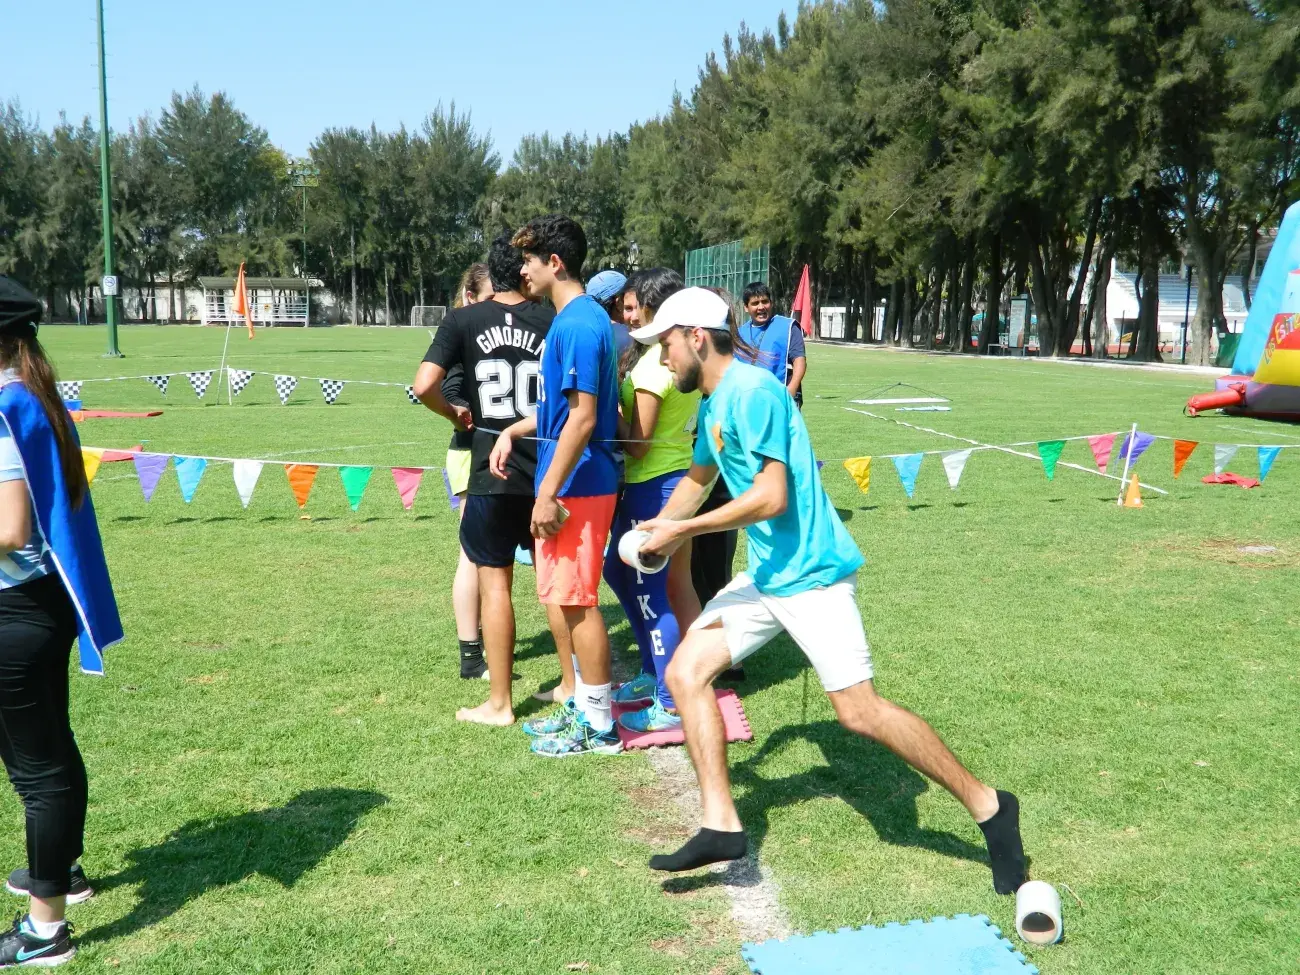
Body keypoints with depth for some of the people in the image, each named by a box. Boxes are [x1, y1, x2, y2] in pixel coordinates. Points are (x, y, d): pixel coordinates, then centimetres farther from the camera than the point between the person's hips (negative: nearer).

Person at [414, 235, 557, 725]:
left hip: (492, 474, -2)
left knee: (494, 583, 6)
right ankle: (571, 683, 27)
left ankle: (498, 703, 12)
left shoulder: (463, 320, -4)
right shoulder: (554, 322, -1)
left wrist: (455, 414, 7)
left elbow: (424, 386, -12)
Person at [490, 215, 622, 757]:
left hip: (578, 486, -10)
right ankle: (582, 707, 28)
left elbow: (582, 417, -22)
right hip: (568, 482, 10)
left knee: (576, 602, -2)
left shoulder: (579, 324, -17)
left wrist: (549, 493, -21)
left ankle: (598, 727, 10)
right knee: (560, 599, 16)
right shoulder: (572, 319, 14)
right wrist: (514, 431, 13)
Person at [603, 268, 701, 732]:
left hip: (654, 484, -10)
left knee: (650, 593, 1)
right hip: (679, 476, 10)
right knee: (618, 569, 23)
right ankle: (654, 673, 33)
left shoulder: (653, 363, -19)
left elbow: (637, 444, -19)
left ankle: (671, 706, 11)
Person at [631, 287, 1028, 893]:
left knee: (858, 711, -12)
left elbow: (771, 497, -23)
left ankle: (986, 806, 6)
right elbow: (698, 479, 30)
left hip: (810, 574, -10)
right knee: (686, 670, 1)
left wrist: (682, 530, -17)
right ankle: (720, 825, 4)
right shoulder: (713, 404, 14)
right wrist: (654, 529, 15)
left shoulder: (751, 392, -16)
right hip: (764, 575, 10)